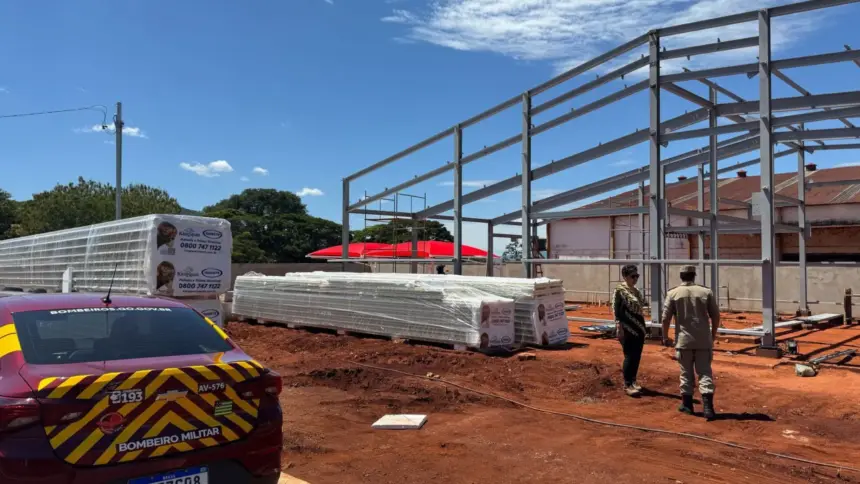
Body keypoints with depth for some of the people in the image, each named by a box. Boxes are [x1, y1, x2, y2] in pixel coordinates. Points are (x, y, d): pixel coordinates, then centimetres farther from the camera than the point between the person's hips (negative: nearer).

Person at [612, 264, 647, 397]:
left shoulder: (636, 291, 12)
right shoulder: (620, 290, -10)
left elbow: (639, 310, 17)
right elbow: (616, 311, -14)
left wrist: (643, 328, 17)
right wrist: (619, 328, -19)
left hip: (639, 329, 7)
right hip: (627, 330, -7)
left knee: (637, 356, 10)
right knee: (629, 356, -3)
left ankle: (633, 381, 22)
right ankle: (627, 385, 5)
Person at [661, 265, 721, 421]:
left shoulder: (673, 293, -4)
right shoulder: (706, 292, 1)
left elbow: (665, 318, -5)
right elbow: (716, 316, 4)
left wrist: (665, 337, 7)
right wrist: (713, 335, 18)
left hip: (683, 340, -1)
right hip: (704, 340, 1)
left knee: (686, 372, 11)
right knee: (705, 372, 3)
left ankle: (687, 404, 21)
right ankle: (708, 406, -7)